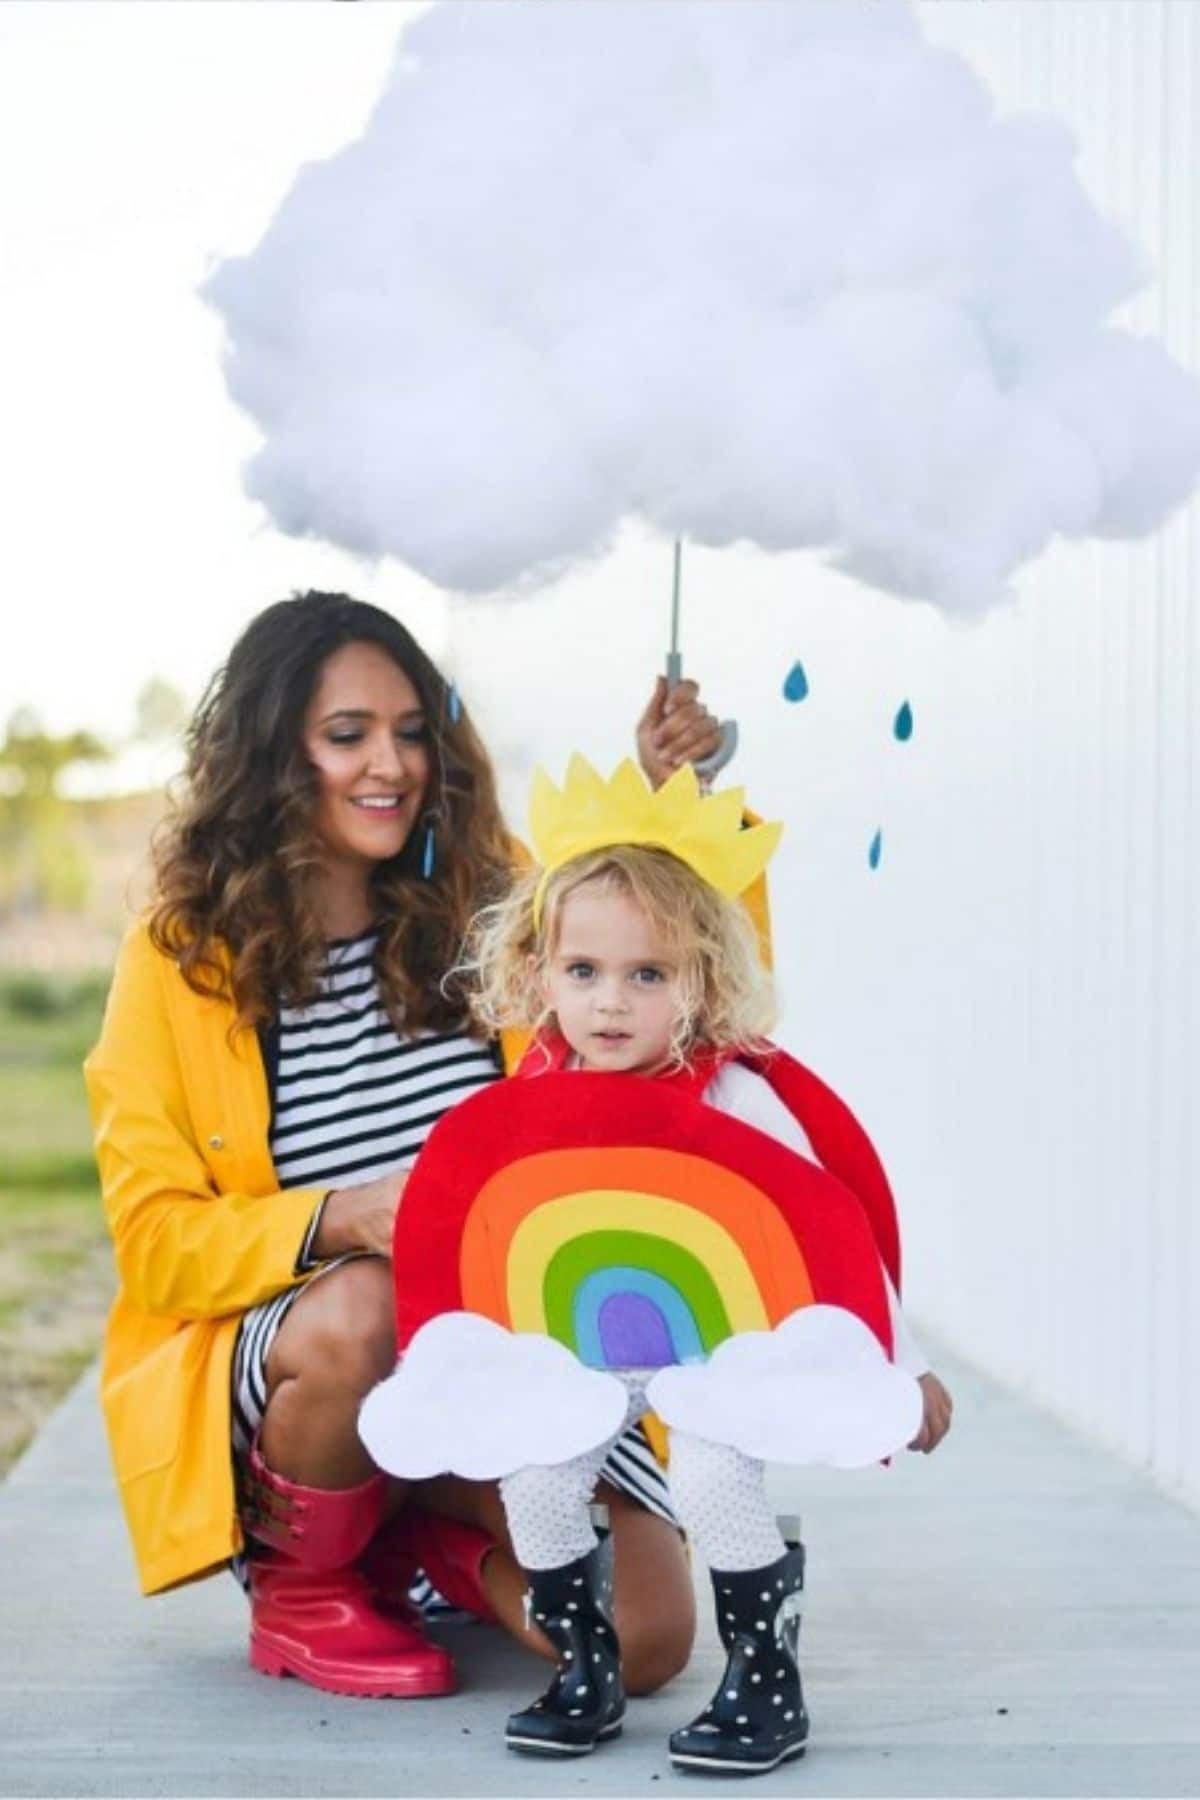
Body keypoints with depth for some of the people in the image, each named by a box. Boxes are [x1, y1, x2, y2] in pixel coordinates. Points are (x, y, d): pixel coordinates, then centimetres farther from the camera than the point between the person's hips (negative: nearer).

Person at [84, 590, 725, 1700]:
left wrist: (674, 805, -7)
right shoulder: (179, 960, -4)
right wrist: (337, 1221, -24)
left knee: (645, 1638, -18)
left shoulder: (488, 911, 4)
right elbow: (156, 1241, -6)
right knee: (366, 1312, -37)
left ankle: (435, 1538, 13)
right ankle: (299, 1590, -6)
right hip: (267, 1370, -2)